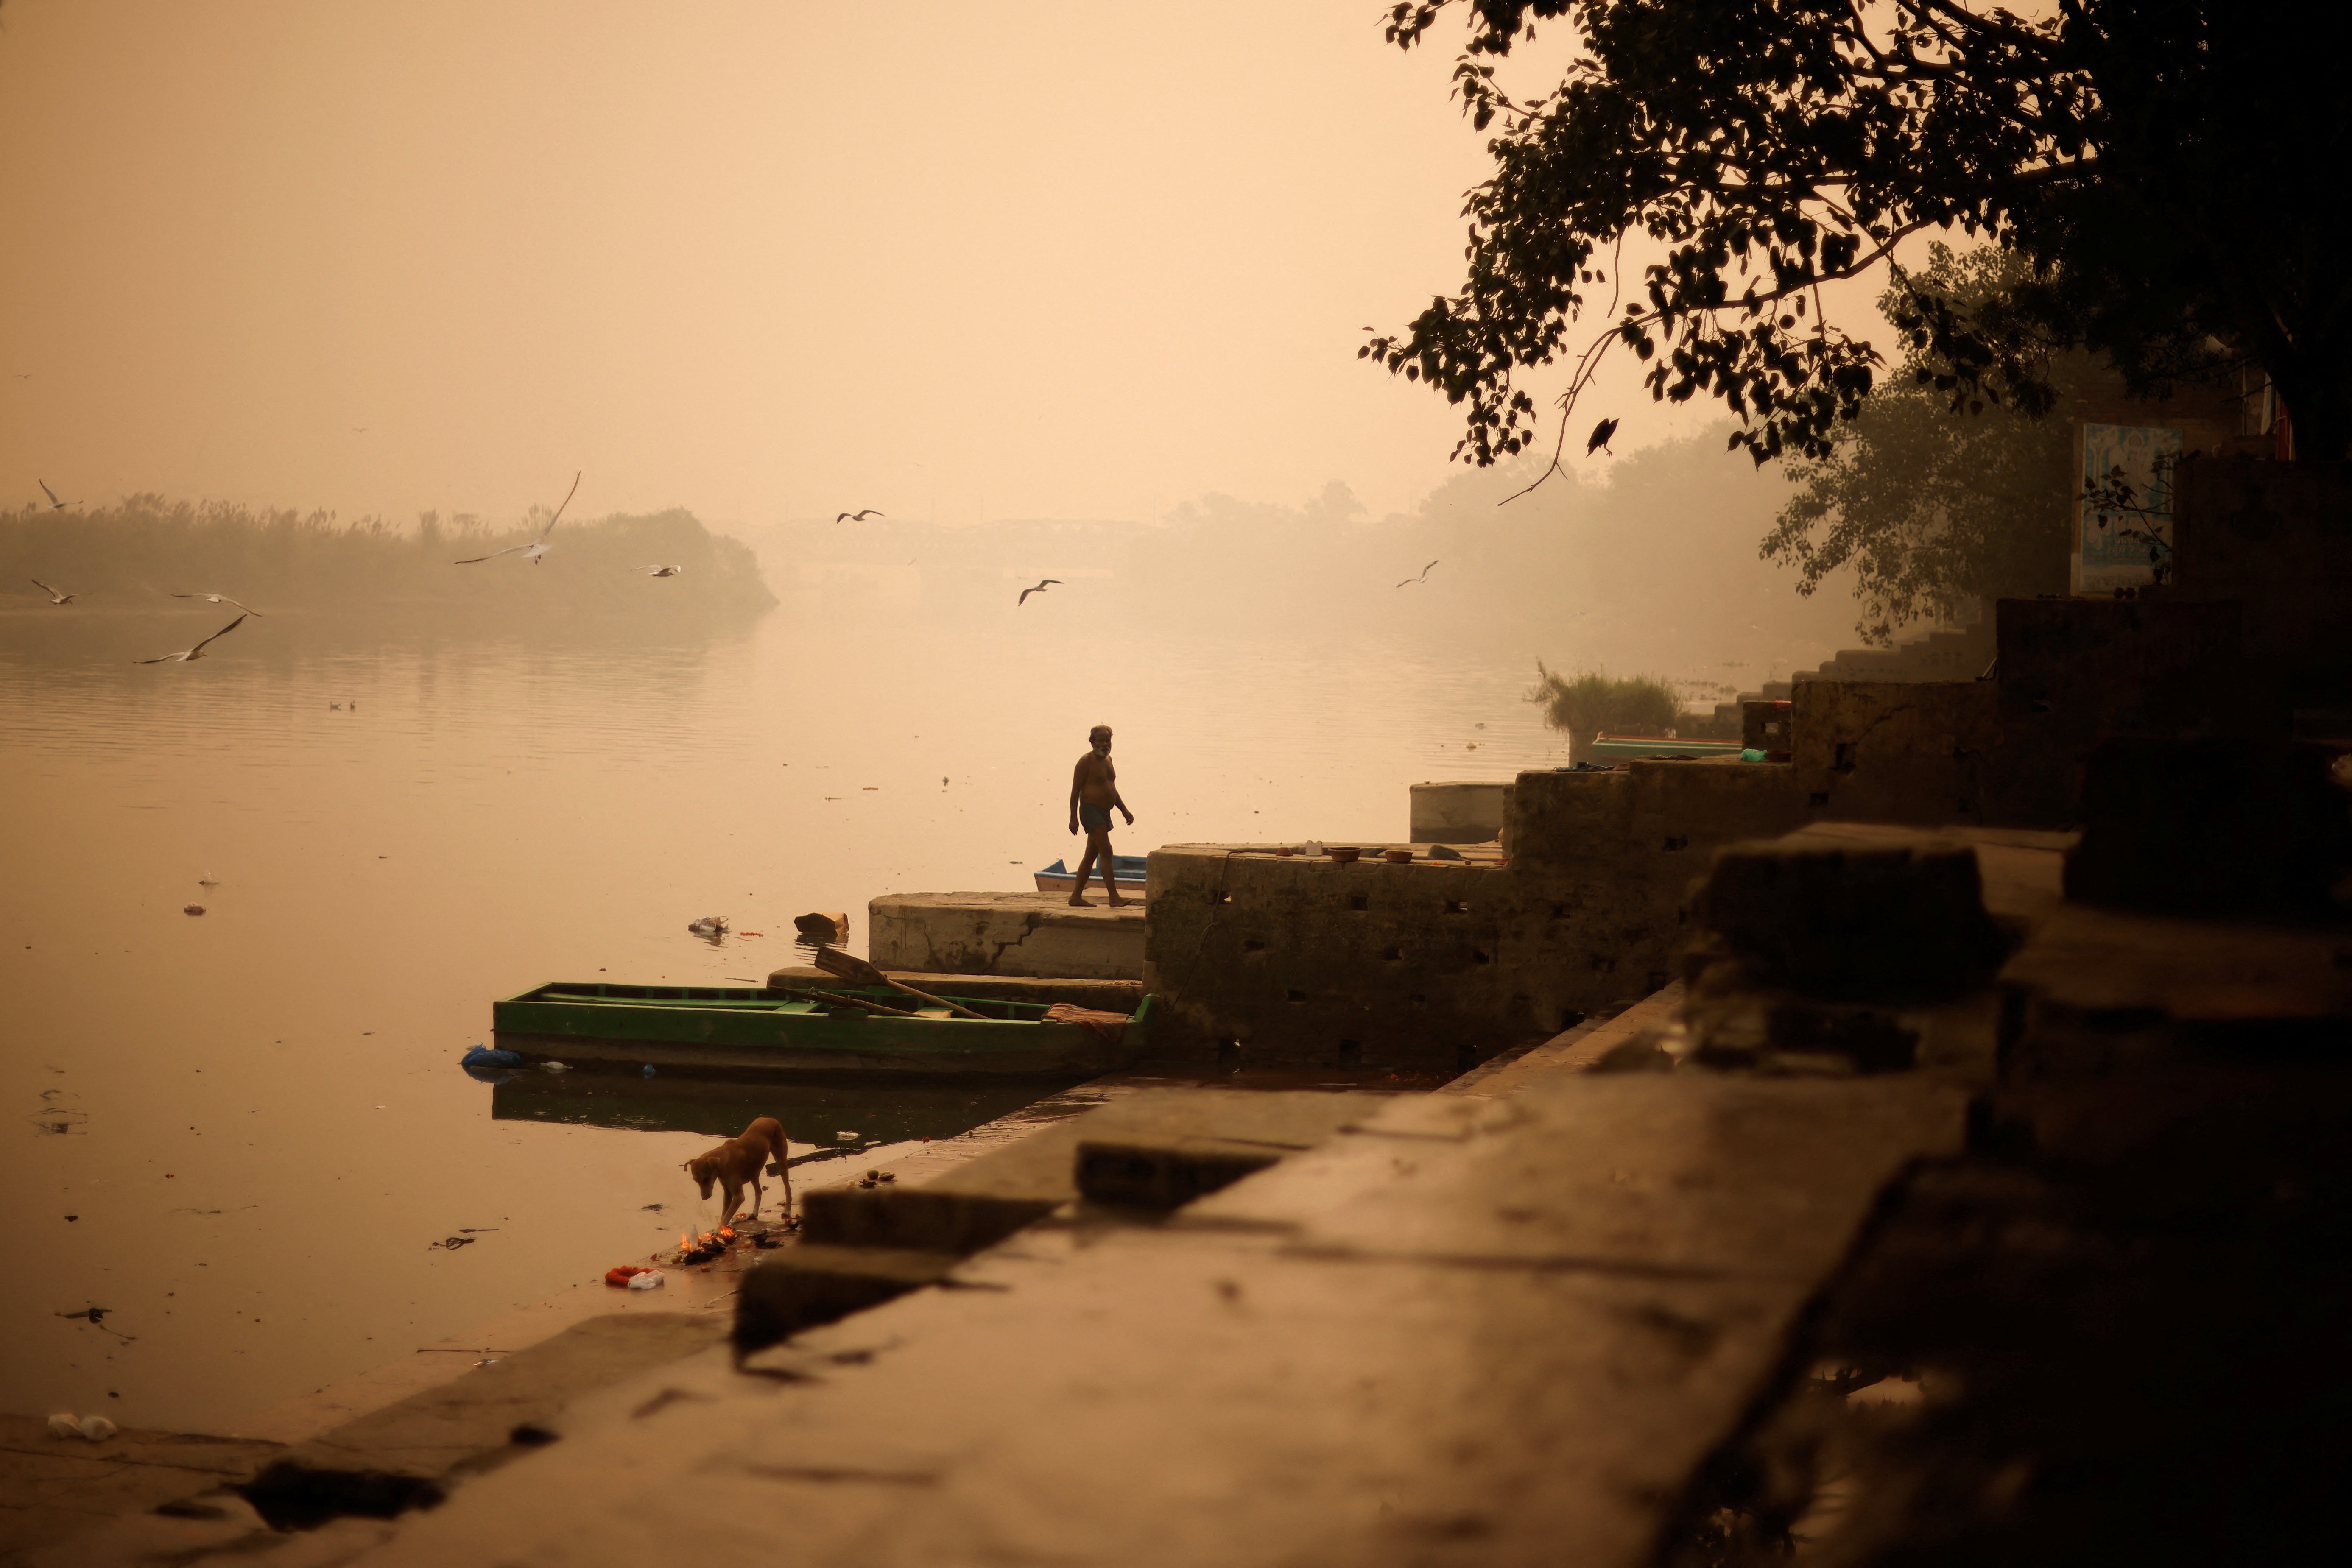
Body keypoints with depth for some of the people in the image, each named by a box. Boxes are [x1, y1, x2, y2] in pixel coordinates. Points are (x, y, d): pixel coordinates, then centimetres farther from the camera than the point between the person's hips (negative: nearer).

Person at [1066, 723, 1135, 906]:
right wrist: (1074, 818, -17)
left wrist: (1124, 810, 18)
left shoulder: (1108, 760, 16)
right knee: (1106, 851, -16)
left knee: (1091, 855, 10)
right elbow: (1075, 790, -12)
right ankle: (1114, 897, -20)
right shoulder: (1086, 761, -10)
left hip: (1104, 812, 9)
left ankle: (1076, 896, 15)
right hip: (1091, 810, -9)